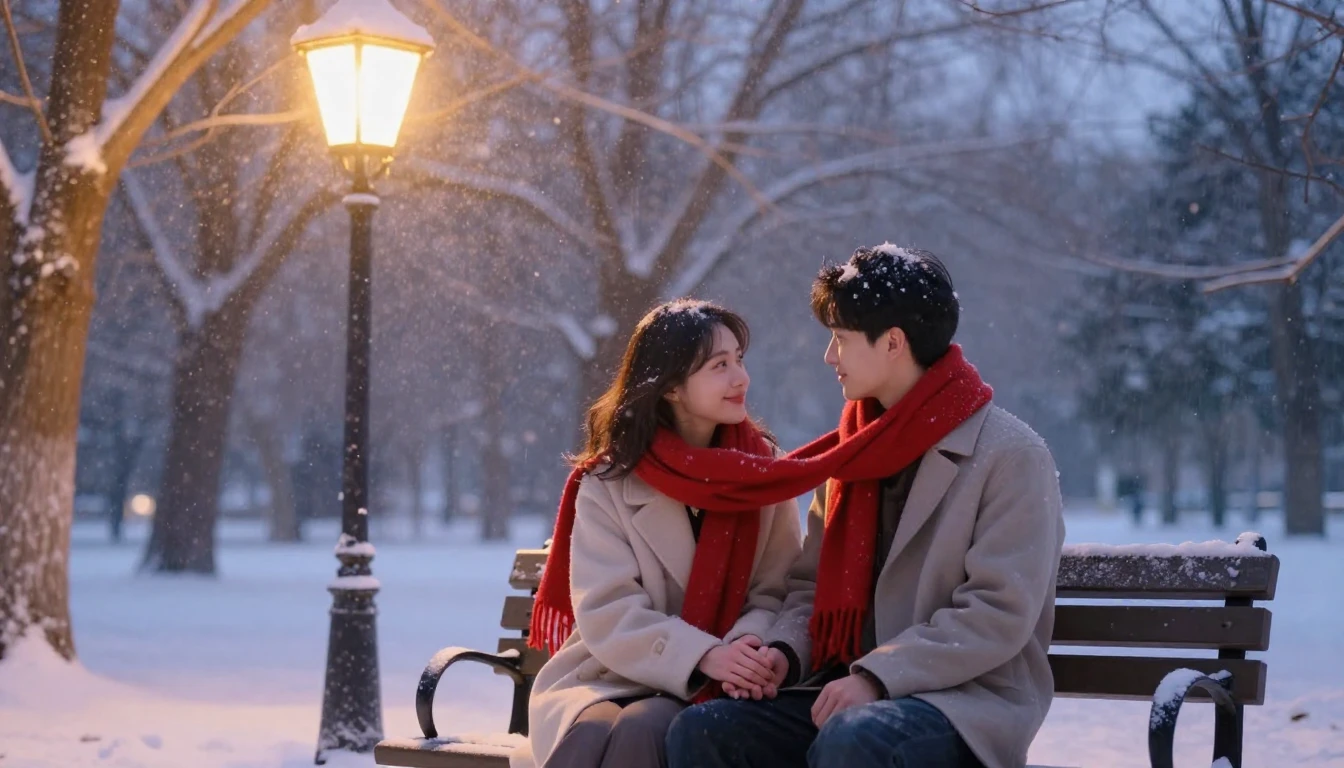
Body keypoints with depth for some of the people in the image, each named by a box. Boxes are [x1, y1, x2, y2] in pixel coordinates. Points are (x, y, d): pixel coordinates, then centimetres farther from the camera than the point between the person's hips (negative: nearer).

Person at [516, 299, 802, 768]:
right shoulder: (606, 483, -1)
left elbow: (777, 592, 2)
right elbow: (608, 614, -10)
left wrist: (751, 648, -22)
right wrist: (703, 656, -26)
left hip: (705, 691, 1)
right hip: (607, 678, 0)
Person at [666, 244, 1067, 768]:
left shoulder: (1011, 455, -6)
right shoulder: (855, 451, 17)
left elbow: (1001, 613, -15)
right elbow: (813, 585, 20)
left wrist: (878, 675, -20)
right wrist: (784, 650, -2)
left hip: (968, 703, -7)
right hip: (850, 695, 7)